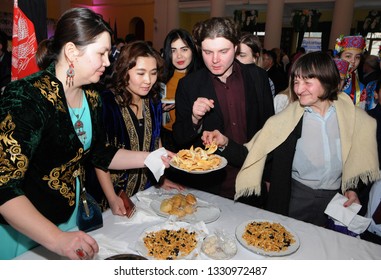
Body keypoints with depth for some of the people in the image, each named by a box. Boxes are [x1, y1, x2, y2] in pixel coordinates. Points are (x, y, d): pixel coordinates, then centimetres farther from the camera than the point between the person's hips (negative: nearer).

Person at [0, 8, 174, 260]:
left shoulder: (91, 97, -1)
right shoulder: (28, 97, -25)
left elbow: (100, 154, 8)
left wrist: (151, 157, -2)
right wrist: (57, 239, -36)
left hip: (68, 218, 6)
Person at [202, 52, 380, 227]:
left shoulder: (356, 119, -5)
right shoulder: (288, 119, -8)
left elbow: (364, 161, 7)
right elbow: (254, 153, -13)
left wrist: (354, 189, -6)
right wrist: (226, 144, -28)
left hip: (337, 199, 1)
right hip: (295, 198, -1)